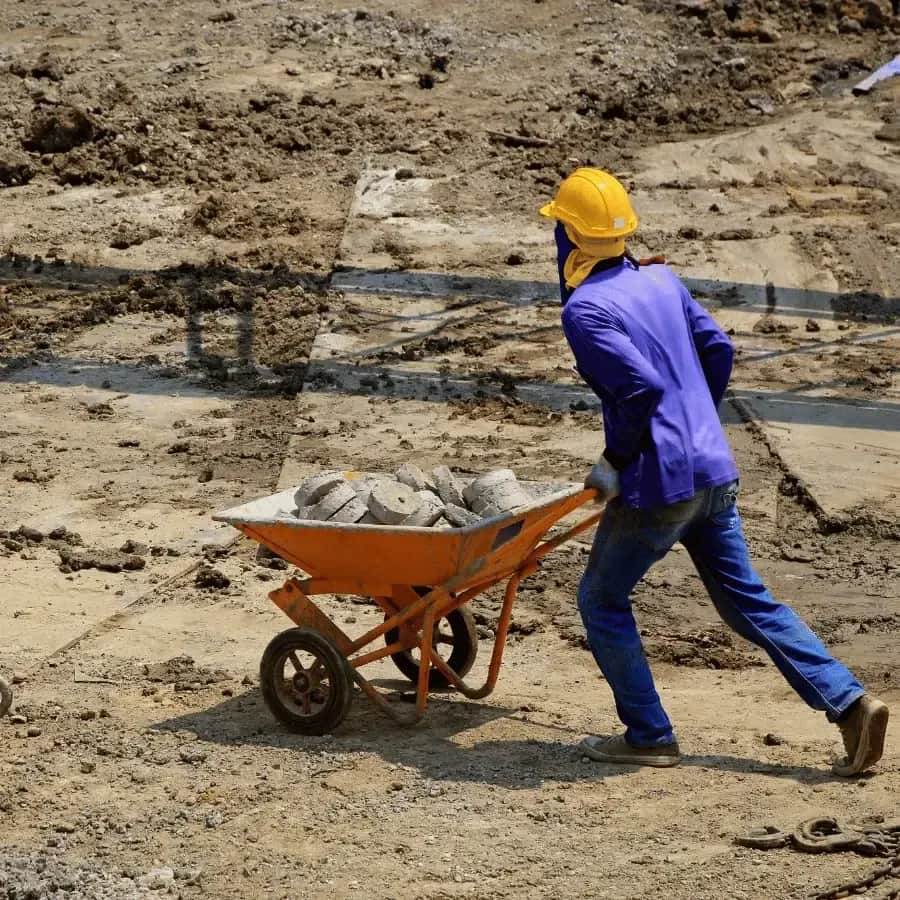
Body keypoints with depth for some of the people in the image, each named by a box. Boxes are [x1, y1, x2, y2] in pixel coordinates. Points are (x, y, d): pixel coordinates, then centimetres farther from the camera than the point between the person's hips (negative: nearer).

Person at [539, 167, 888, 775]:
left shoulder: (585, 310, -15)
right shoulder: (660, 279, 9)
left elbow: (642, 387, -24)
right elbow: (718, 351, 14)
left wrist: (614, 462, -12)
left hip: (658, 485, -7)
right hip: (714, 471, 8)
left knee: (602, 600, 11)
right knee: (747, 601, 13)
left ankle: (649, 736, 12)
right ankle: (849, 703, 4)